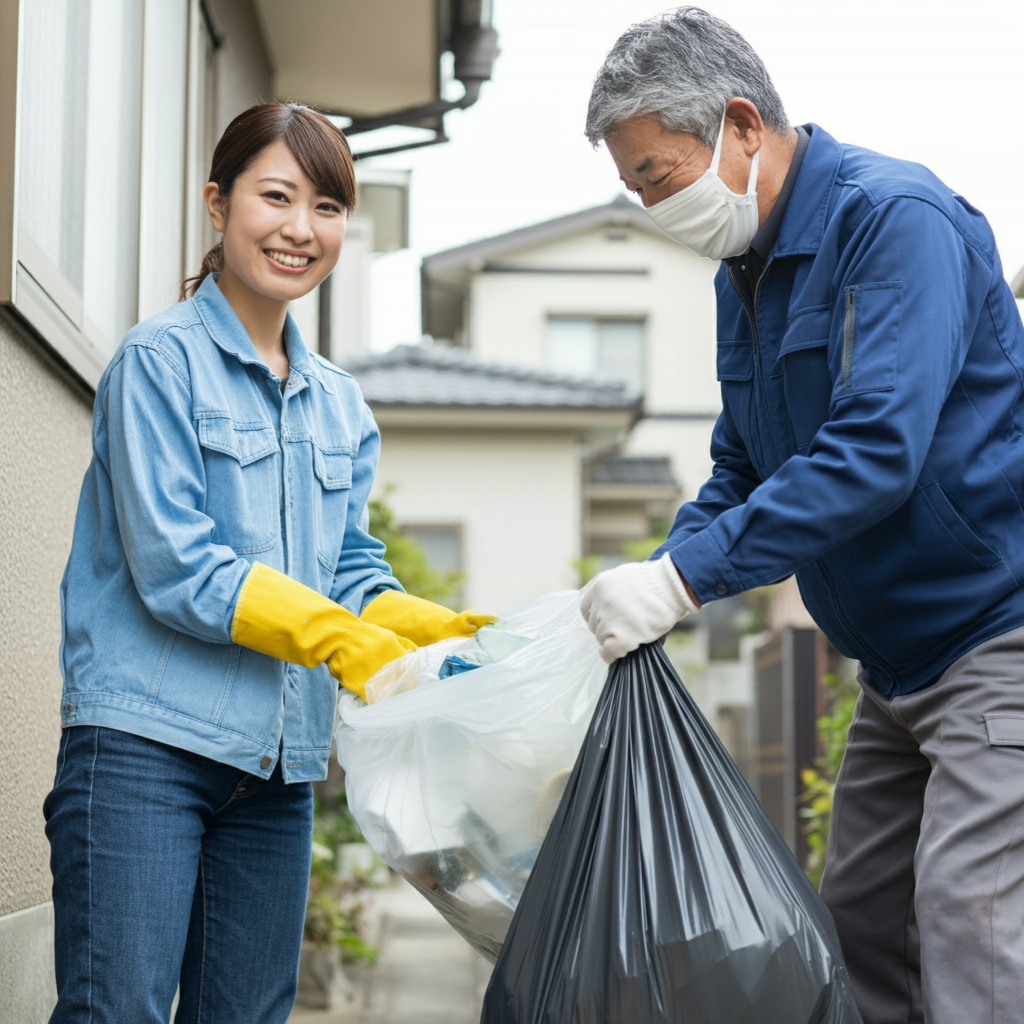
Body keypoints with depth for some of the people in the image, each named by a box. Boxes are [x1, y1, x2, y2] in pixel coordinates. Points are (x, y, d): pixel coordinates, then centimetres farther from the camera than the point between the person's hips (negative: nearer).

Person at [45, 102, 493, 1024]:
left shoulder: (342, 408, 17)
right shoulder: (161, 360, -3)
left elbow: (353, 577, 14)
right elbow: (176, 570, -12)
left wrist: (446, 634, -6)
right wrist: (339, 638, -20)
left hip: (278, 763, 7)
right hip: (146, 740, -6)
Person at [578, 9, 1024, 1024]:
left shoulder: (893, 216, -17)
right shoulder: (744, 274, 11)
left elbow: (876, 447, -28)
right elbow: (740, 473, 17)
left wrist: (685, 578, -28)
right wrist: (652, 582, -1)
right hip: (899, 658, 9)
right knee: (859, 924, 10)